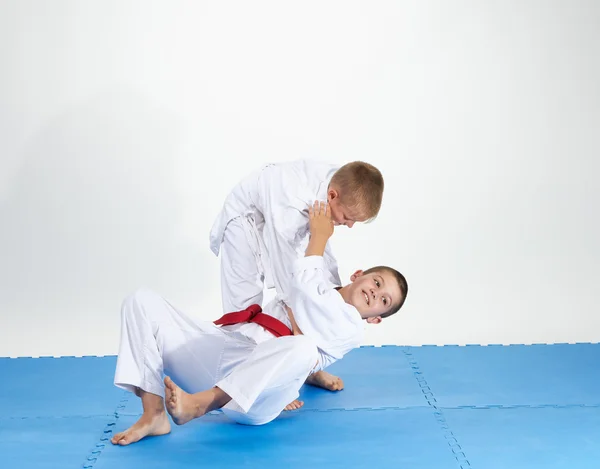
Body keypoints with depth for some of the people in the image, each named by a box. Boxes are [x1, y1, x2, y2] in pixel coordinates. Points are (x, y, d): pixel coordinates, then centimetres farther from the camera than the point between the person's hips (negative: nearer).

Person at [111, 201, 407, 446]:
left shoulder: (351, 329, 9)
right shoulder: (317, 289, 32)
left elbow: (304, 291, -3)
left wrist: (318, 237, 9)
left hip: (254, 389, -7)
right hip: (217, 346, 7)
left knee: (302, 348, -40)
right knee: (141, 302, -10)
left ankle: (199, 404, -40)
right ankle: (153, 415, -19)